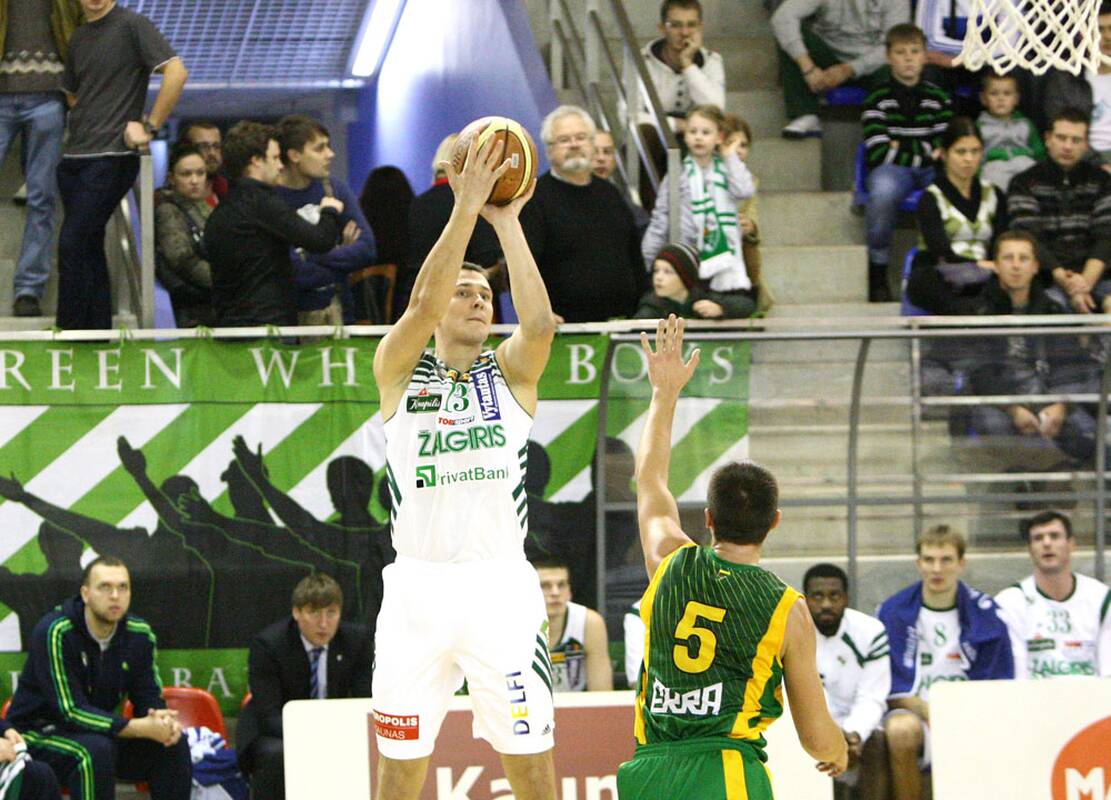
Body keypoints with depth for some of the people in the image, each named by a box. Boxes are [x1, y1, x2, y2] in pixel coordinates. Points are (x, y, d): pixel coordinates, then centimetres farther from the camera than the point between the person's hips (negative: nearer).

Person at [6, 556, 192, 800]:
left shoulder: (139, 635, -3)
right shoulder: (54, 633, -23)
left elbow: (150, 698, 3)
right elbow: (72, 712, -26)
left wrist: (164, 721, -24)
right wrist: (141, 728, -33)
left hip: (99, 731, 6)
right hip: (39, 734, -6)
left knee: (174, 745, -12)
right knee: (95, 751, -36)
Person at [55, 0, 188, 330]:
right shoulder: (79, 37, 16)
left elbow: (176, 72, -16)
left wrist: (148, 127, -13)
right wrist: (80, 122, 11)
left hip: (111, 157, -8)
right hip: (74, 156, 8)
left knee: (72, 245, -12)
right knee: (89, 249, 9)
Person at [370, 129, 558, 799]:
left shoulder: (510, 375, 10)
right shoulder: (400, 372, 7)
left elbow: (541, 322, -10)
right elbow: (422, 306, -11)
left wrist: (508, 222, -9)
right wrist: (466, 210, -14)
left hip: (501, 586, 1)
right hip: (418, 587, 0)